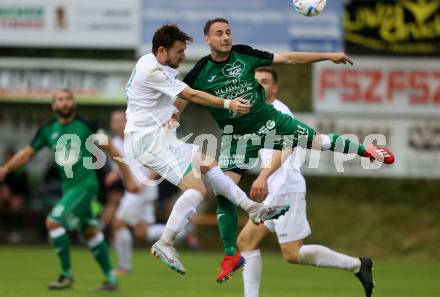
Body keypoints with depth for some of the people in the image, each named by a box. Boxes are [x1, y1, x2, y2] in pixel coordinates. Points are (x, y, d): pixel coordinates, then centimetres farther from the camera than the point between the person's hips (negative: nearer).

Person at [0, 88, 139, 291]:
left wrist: (128, 179, -3)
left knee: (53, 221, -17)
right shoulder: (48, 130, 3)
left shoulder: (85, 126, -11)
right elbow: (28, 153, 11)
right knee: (89, 232, 13)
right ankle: (110, 278, 22)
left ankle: (67, 274, -6)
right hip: (68, 186, 6)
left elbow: (111, 150, -5)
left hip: (85, 185, -6)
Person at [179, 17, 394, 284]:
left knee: (316, 140, -1)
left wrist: (328, 56, -3)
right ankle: (231, 256, 3)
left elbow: (288, 59, -3)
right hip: (237, 135, -1)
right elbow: (176, 107, -9)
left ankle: (365, 150, 31)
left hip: (268, 120, 1)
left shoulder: (244, 54, -9)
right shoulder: (199, 74, -12)